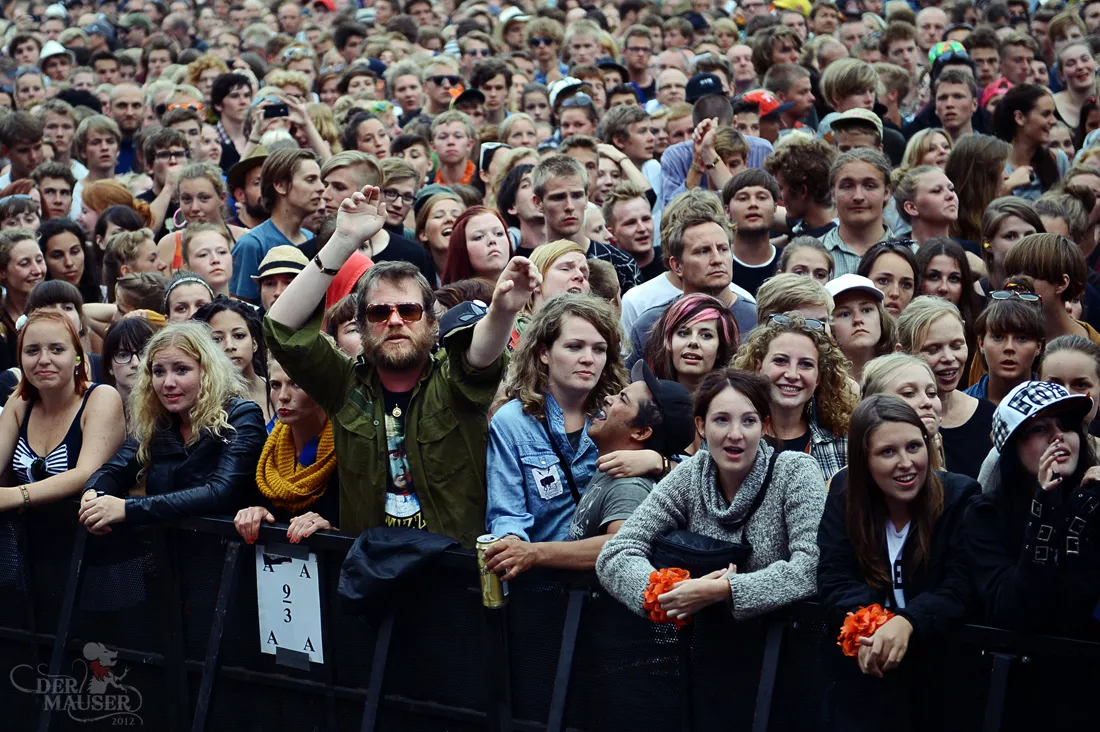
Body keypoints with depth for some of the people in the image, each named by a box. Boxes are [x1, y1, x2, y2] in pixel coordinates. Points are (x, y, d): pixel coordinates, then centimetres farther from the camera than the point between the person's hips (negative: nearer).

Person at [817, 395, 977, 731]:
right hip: (860, 666, 1)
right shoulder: (845, 492, 1)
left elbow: (961, 589, -13)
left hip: (940, 660, -1)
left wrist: (907, 623, -31)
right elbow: (835, 578, -4)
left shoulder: (961, 496, -5)